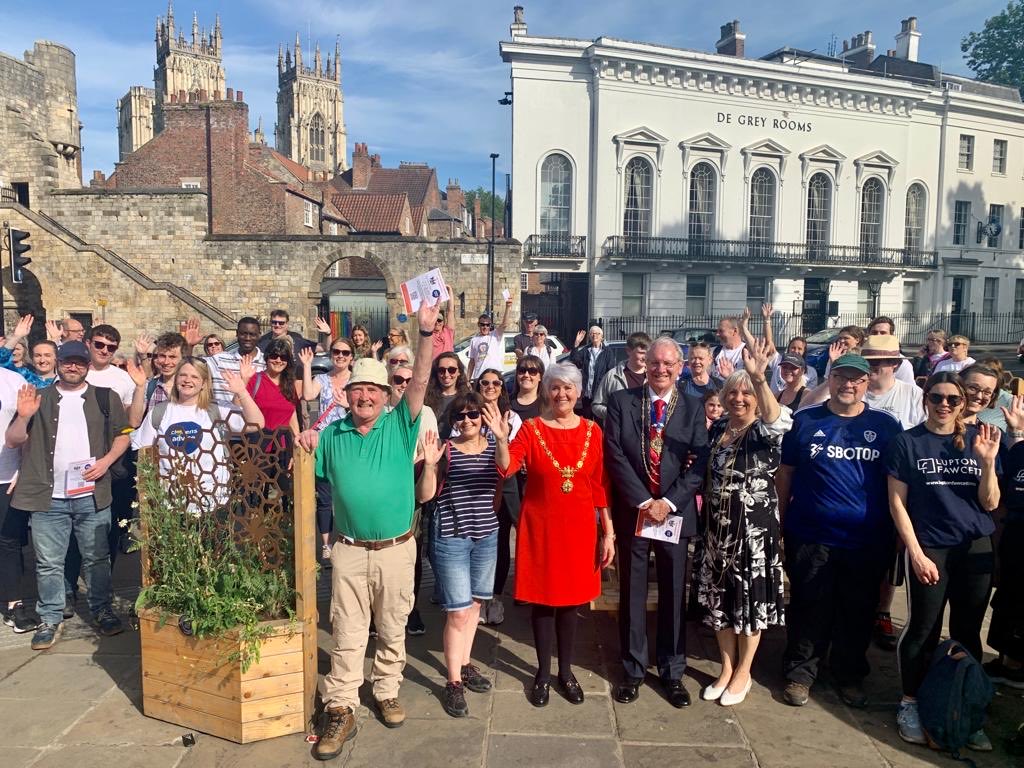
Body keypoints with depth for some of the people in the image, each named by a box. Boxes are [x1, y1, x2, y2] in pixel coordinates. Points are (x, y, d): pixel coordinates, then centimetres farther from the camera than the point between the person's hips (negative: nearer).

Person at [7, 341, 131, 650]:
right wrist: (24, 416, -13)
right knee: (48, 563, 6)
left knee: (97, 557, 8)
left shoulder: (105, 398, 7)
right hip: (48, 496, 1)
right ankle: (51, 619, 18)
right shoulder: (39, 398, 9)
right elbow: (12, 441, 6)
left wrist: (106, 460, -7)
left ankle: (102, 610, 21)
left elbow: (123, 434, 9)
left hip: (92, 494, 0)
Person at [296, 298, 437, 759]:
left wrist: (426, 332, -27)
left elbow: (420, 381, -15)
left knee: (392, 630, 16)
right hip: (349, 550, 1)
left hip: (397, 549, -1)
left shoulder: (400, 426, -4)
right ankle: (341, 711, 18)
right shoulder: (332, 434, 4)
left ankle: (387, 694, 35)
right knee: (347, 635, 7)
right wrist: (303, 447, -10)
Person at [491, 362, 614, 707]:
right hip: (540, 526, -2)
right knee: (543, 598, 8)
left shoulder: (592, 431, 0)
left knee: (570, 598, 13)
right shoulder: (531, 429, -6)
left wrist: (608, 532, 1)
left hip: (579, 527, 2)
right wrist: (501, 439, -40)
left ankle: (566, 671, 30)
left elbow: (599, 485, 3)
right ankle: (543, 672, 26)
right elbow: (507, 468, -20)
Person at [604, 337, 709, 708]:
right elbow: (615, 455, -7)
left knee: (674, 594, 10)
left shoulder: (693, 407, 3)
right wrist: (644, 502, -13)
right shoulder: (621, 401, 0)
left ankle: (672, 672, 26)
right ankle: (632, 669, 25)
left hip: (676, 514, 1)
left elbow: (699, 463, -3)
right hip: (632, 511, -1)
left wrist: (669, 502, -13)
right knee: (632, 593, 9)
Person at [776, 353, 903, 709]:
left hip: (867, 541, 1)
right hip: (810, 536, -1)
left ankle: (850, 675, 33)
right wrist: (780, 521, 2)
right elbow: (785, 474, 5)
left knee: (858, 612, 14)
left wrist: (897, 532, 5)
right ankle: (800, 673, 25)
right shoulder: (805, 421, 0)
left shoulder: (886, 425, 2)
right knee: (809, 609, 9)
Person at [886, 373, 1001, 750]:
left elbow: (989, 504, 4)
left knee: (968, 632, 10)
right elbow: (897, 503, -4)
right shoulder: (907, 443, -2)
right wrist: (916, 554, -9)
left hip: (976, 549, 3)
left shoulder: (977, 439, 6)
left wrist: (988, 461, -11)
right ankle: (910, 704, 18)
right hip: (929, 548, -3)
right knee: (923, 630, 1)